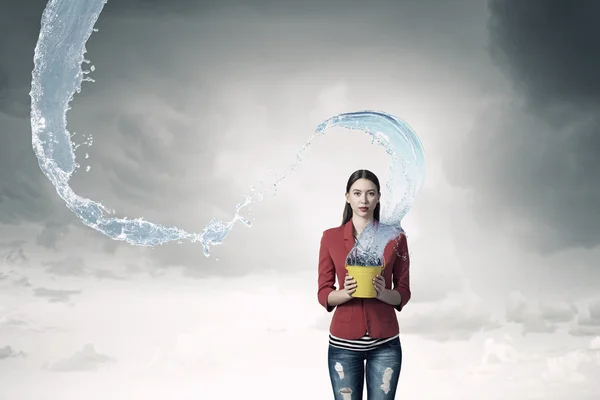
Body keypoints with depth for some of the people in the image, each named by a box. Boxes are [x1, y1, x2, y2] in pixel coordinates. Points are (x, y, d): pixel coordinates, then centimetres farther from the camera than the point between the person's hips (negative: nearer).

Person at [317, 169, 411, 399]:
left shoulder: (395, 237, 0)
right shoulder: (330, 238, 0)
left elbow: (403, 293, 3)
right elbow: (323, 294, 1)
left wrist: (382, 293, -18)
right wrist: (346, 292, -20)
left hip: (385, 343, 0)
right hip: (343, 342, 0)